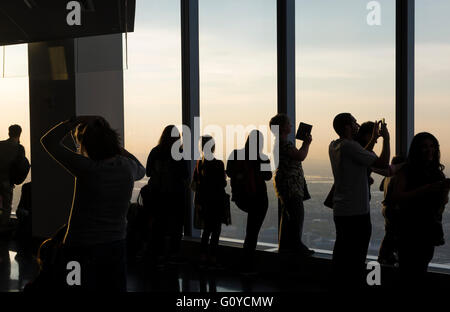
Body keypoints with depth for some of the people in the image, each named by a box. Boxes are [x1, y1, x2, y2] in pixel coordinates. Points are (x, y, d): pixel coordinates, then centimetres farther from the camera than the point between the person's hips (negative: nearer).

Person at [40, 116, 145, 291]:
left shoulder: (87, 168, -19)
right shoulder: (127, 166, -6)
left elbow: (48, 141, -8)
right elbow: (141, 171, 22)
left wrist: (76, 121, -3)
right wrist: (112, 144, 17)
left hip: (82, 249, -5)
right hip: (116, 246, 5)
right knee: (116, 288, 14)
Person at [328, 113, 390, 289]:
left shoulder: (334, 146, 8)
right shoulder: (350, 146, -19)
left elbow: (362, 156, 21)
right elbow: (383, 163, -17)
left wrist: (374, 139, 20)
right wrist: (386, 138, -6)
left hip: (339, 211, 9)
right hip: (357, 213, -9)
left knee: (341, 254, 18)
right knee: (356, 259, -2)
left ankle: (339, 284, 26)